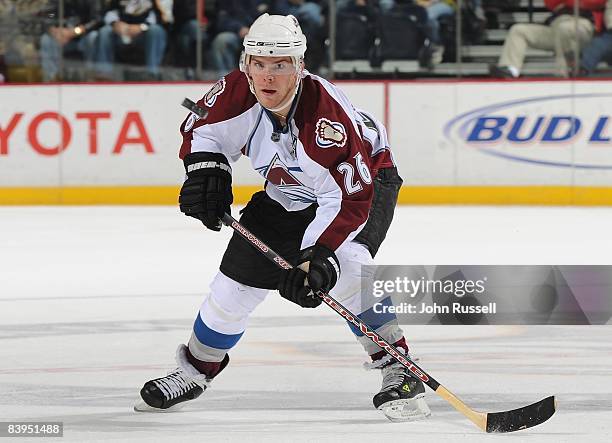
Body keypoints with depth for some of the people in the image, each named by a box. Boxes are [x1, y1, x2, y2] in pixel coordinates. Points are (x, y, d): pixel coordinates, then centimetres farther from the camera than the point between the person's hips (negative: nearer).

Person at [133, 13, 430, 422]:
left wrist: (315, 258, -45)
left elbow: (348, 200, -38)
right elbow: (202, 130, -2)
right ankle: (195, 370, 29)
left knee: (345, 268, -32)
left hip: (367, 180, -6)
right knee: (238, 279, 5)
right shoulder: (236, 93, -24)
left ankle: (396, 369, -22)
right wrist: (206, 171, -20)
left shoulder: (327, 116, -39)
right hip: (286, 195, 6)